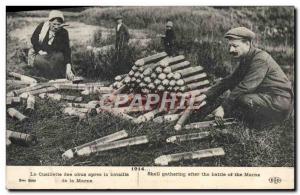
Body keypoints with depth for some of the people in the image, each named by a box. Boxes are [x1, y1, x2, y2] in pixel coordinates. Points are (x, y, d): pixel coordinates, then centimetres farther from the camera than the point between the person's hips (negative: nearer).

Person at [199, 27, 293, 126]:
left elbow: (245, 87, -26)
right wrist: (206, 96, -2)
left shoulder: (260, 59, -21)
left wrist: (223, 107, -24)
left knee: (244, 99, -29)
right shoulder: (245, 60, 9)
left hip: (280, 103, -9)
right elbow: (229, 80, 8)